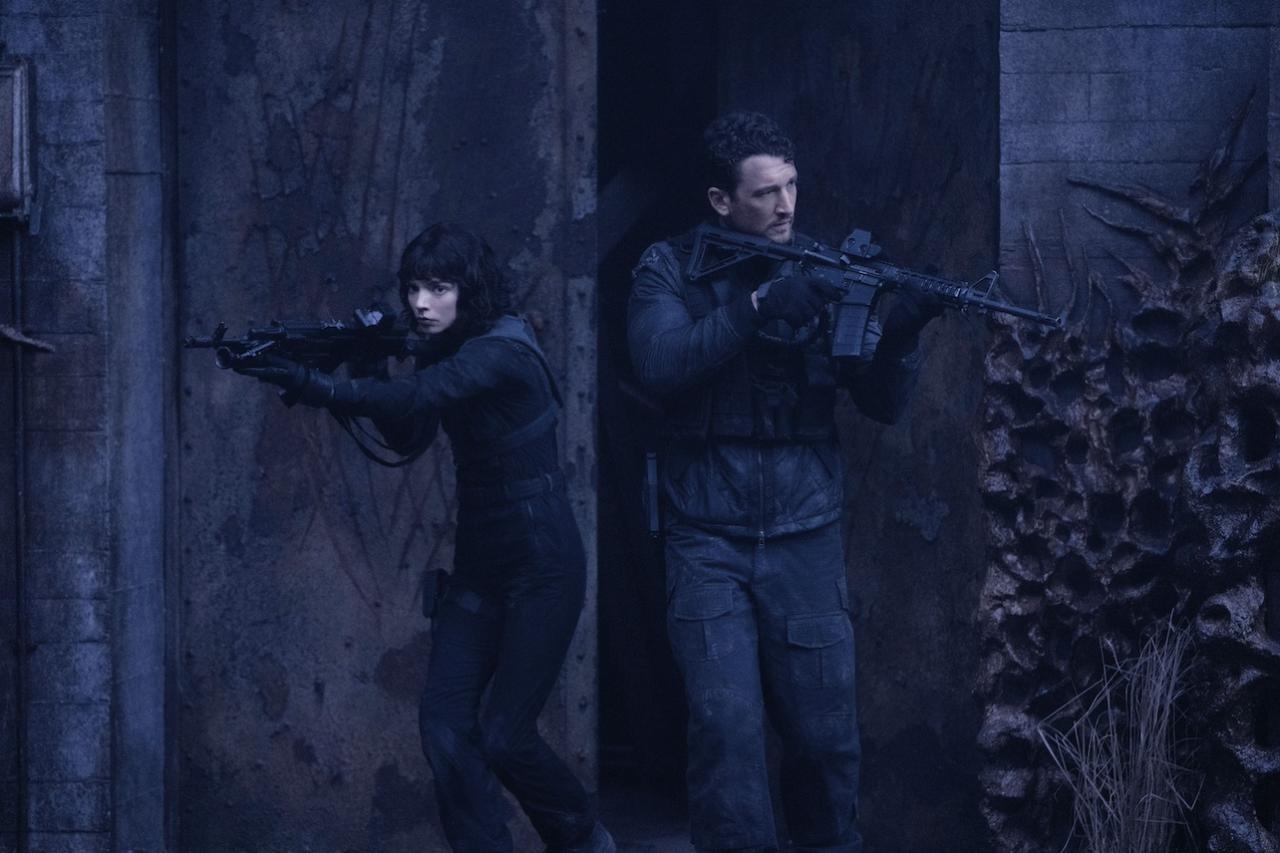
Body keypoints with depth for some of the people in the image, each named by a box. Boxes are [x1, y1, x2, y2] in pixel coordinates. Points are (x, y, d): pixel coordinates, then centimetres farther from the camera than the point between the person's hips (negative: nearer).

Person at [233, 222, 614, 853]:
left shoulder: (503, 352, -19)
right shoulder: (446, 351, 7)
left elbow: (419, 398, -34)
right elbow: (408, 437, 1)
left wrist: (319, 389, -47)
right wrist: (369, 368, -15)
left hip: (542, 569, -8)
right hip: (478, 565, 8)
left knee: (504, 735, -5)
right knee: (444, 725, -6)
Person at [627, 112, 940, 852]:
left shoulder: (823, 269, 5)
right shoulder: (671, 269, 1)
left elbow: (882, 402, 1)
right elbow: (660, 364, -17)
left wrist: (902, 334, -20)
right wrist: (759, 307, -26)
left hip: (807, 540, 2)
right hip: (709, 542, -2)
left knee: (827, 734, 6)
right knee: (727, 729, -11)